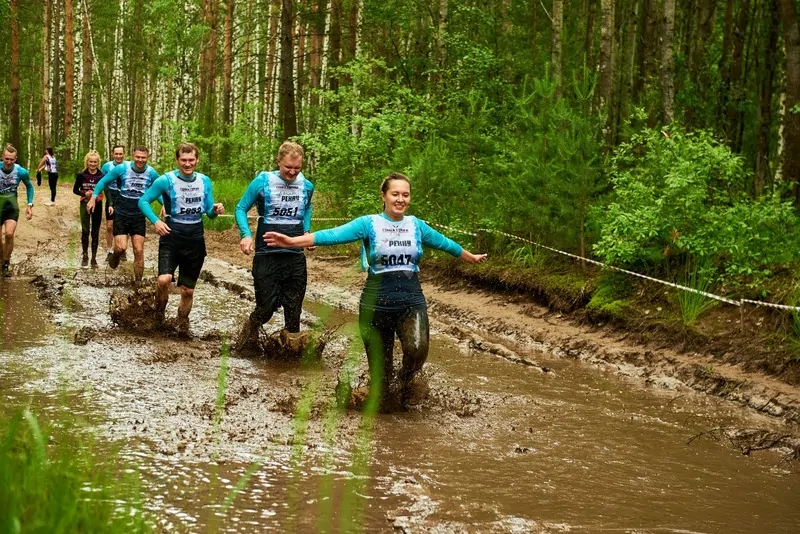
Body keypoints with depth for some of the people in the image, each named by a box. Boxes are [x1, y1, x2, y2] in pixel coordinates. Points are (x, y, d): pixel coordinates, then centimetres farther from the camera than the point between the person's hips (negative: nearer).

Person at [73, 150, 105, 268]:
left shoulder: (102, 176, -7)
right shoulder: (81, 175, -4)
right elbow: (75, 190, 5)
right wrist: (84, 193, -14)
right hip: (85, 204, 0)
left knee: (95, 232, 6)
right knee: (85, 230, -8)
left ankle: (94, 258, 14)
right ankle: (85, 255, 8)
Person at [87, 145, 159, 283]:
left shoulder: (152, 173, -5)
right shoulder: (122, 168, -12)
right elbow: (104, 181, -1)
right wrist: (93, 198, -9)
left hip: (139, 216, 2)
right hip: (121, 214, -2)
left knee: (139, 251, 0)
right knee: (121, 248, -15)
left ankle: (138, 282, 11)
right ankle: (115, 256, 22)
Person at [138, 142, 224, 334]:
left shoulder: (204, 181, 3)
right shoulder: (166, 180, -10)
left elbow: (208, 211, 9)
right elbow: (143, 201, -5)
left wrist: (216, 210, -15)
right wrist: (155, 221, -20)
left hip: (195, 241, 4)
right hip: (171, 238, -3)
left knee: (187, 290, 11)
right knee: (164, 280, -25)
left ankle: (182, 326, 32)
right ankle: (158, 315, 3)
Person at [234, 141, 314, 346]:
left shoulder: (306, 186, 5)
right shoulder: (263, 181, -7)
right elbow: (241, 209, 0)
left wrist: (307, 232, 10)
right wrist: (246, 234, -16)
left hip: (296, 257, 3)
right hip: (267, 257, -3)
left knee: (293, 309, 7)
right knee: (266, 307, -2)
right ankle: (245, 341, 22)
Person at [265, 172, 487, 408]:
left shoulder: (416, 225, 9)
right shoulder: (369, 223, -2)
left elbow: (445, 243, 25)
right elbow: (334, 235, -14)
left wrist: (472, 258, 38)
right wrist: (292, 241, -27)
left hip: (412, 301, 1)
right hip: (377, 303, -1)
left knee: (417, 349, -26)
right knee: (380, 365, 4)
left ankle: (405, 380, 5)